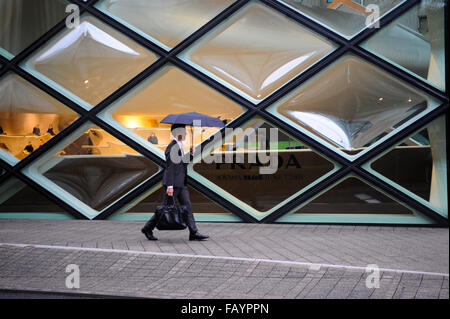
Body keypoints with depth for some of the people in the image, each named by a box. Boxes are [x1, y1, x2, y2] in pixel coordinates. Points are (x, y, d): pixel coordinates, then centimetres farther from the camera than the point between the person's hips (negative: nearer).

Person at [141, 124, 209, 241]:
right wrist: (170, 186, -24)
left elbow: (184, 162, 19)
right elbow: (169, 168, -20)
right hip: (172, 183, -9)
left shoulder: (179, 146, 15)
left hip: (181, 183, 9)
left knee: (187, 207, 2)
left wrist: (191, 153, 4)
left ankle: (194, 233, -1)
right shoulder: (171, 147, -15)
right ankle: (148, 228, 12)